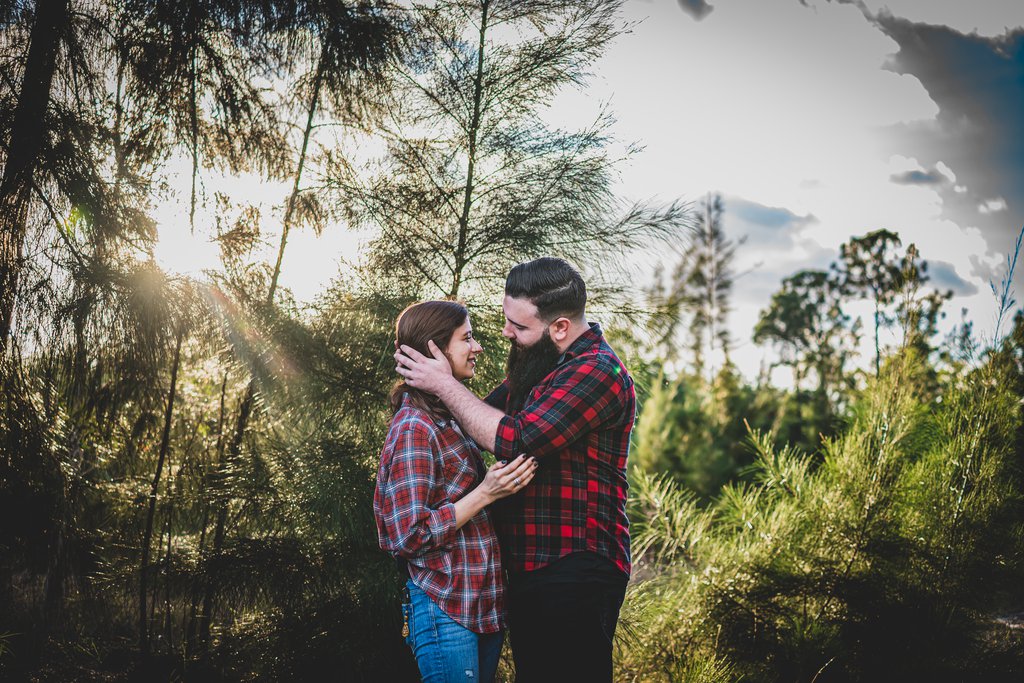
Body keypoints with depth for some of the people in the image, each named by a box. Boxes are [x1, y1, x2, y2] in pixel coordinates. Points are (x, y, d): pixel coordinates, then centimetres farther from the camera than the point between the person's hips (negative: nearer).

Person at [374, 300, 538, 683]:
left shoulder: (450, 418, 12)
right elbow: (410, 535, -19)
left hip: (484, 605, 9)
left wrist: (498, 483, 7)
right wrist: (485, 493, -21)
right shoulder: (414, 429, -16)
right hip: (447, 613, -9)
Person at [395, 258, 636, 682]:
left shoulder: (597, 370, -17)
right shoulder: (536, 366, 13)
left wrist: (443, 384, -14)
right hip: (529, 570, 9)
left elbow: (515, 440, -24)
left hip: (574, 578, -9)